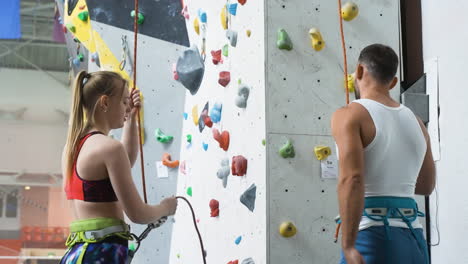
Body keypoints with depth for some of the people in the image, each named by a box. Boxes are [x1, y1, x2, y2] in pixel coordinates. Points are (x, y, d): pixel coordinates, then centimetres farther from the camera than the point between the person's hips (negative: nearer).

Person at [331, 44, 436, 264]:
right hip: (413, 238, 7)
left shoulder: (349, 115, -6)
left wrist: (348, 246, -21)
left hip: (373, 235, -6)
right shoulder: (415, 121, 14)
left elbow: (351, 179, -20)